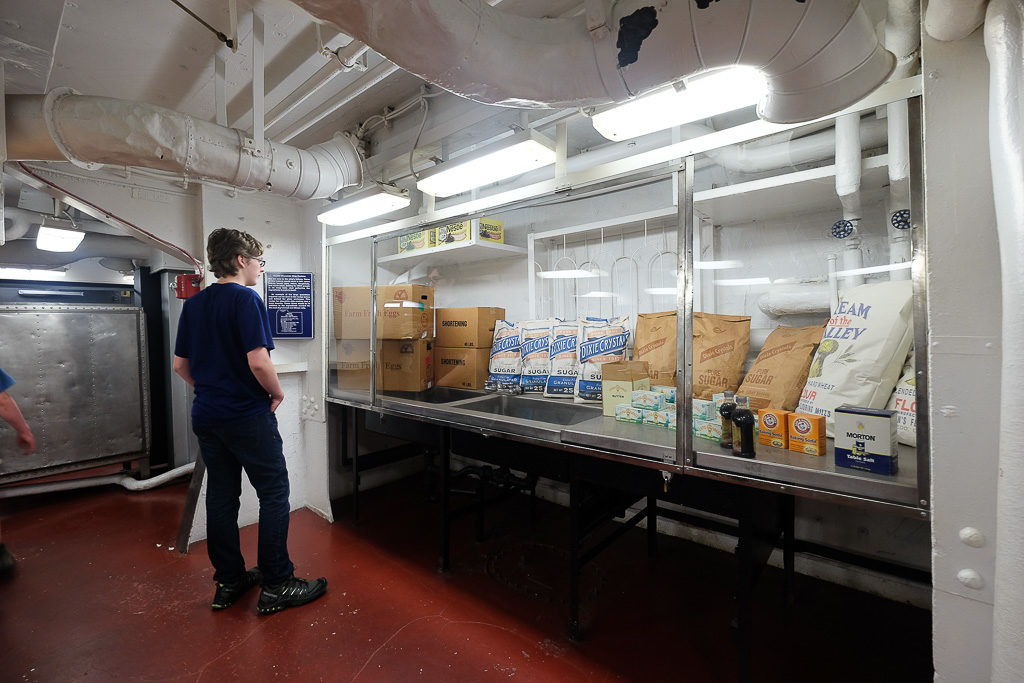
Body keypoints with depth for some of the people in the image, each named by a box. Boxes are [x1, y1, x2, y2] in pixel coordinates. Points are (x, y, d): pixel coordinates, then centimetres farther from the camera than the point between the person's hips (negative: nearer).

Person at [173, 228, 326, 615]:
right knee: (274, 494, 2)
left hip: (206, 416, 8)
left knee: (221, 496, 14)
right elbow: (258, 361, -23)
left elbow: (180, 365, 14)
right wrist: (277, 393, -7)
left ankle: (228, 582, 27)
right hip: (248, 416, -8)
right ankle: (276, 586, 10)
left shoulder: (193, 304, 10)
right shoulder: (245, 299, -14)